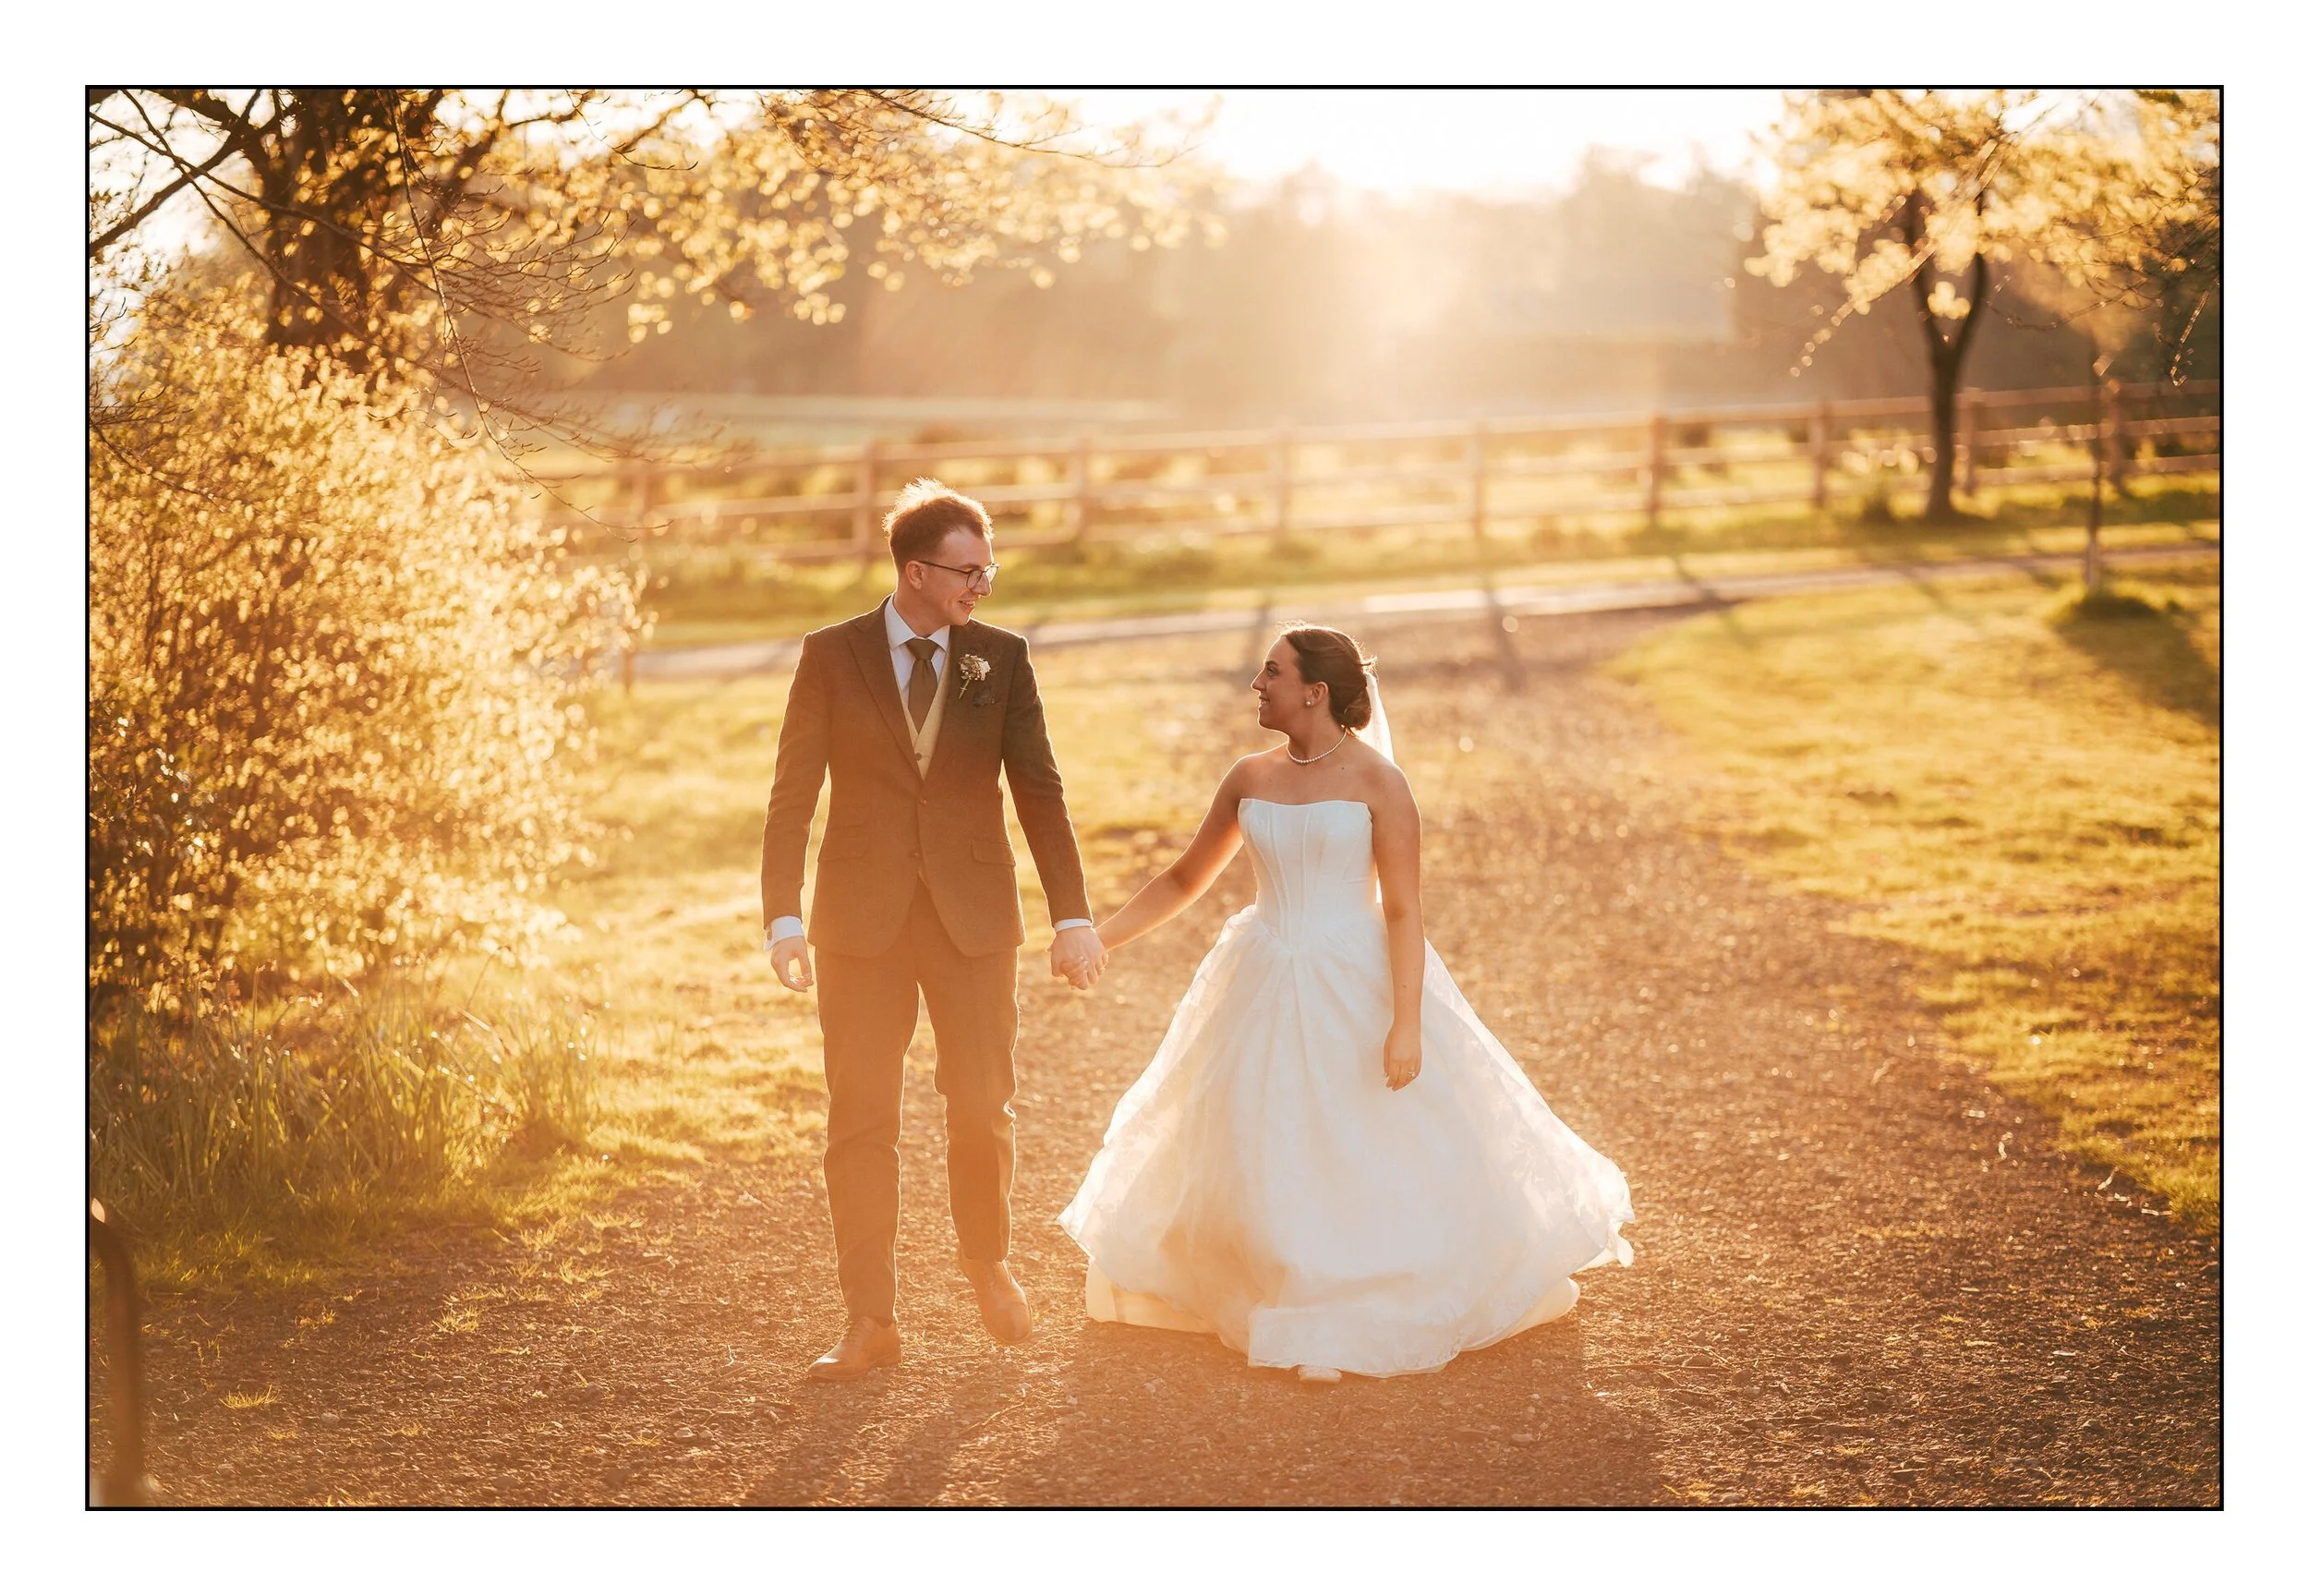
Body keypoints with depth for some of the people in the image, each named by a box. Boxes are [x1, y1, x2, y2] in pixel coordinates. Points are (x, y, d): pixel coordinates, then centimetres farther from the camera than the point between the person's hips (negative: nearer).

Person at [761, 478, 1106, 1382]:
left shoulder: (1001, 660, 3)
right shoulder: (831, 658, -1)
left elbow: (1040, 793, 3)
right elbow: (793, 797, -2)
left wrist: (1072, 916, -5)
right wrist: (783, 919, -12)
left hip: (974, 917, 1)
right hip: (862, 920, -1)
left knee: (983, 1108, 4)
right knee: (860, 1123, 2)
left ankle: (987, 1263, 32)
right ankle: (870, 1322, 11)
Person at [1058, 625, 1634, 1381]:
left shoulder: (1376, 782, -11)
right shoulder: (1249, 779, 3)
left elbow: (1403, 912, -13)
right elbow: (1185, 878, 14)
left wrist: (1406, 1023, -20)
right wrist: (1099, 939, 6)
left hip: (1357, 988, -4)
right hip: (1266, 995, 4)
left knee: (1384, 1157, 3)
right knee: (1264, 1164, 8)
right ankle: (1299, 1314, 25)